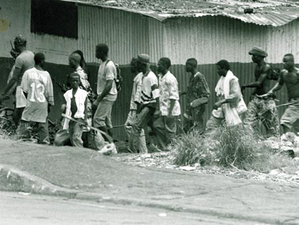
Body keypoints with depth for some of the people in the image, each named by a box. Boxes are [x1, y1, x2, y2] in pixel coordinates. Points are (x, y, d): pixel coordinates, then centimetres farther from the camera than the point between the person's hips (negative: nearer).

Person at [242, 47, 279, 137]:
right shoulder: (257, 67, 12)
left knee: (271, 125, 2)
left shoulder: (267, 67, -14)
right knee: (249, 122, -4)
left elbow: (258, 83, -19)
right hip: (256, 99, 8)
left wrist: (245, 86, -10)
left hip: (266, 100, -8)